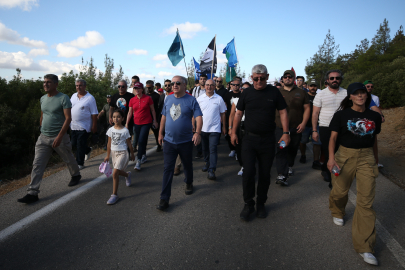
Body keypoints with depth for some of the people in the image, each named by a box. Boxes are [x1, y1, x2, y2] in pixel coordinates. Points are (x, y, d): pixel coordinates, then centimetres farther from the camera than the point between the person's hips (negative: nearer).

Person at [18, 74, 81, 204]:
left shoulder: (63, 98, -12)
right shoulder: (43, 98, 9)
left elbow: (68, 118, -18)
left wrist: (59, 137, -23)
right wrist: (41, 129, 19)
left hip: (59, 137, -5)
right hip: (43, 137, 6)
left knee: (68, 159, 14)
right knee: (37, 164, -1)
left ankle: (76, 175, 42)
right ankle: (32, 193, 2)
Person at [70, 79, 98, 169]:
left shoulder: (90, 98, -9)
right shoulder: (73, 96, 9)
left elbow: (94, 114, -10)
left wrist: (94, 126, -13)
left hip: (83, 127, -6)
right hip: (73, 126, 7)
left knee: (80, 146, 0)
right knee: (74, 144, 14)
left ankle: (80, 163, 15)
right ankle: (88, 150, 39)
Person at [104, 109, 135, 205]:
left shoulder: (125, 131, -10)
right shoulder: (110, 130, 2)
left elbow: (129, 144, -1)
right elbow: (109, 144, 9)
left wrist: (132, 154, 7)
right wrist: (108, 156, 13)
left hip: (122, 153, -6)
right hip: (114, 153, 6)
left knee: (115, 173, -14)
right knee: (118, 172, 17)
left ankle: (114, 195, -4)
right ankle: (127, 175, 54)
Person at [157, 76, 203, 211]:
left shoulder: (191, 100, -7)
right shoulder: (168, 98, 5)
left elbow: (198, 117, -16)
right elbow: (164, 117, 13)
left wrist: (197, 132, -31)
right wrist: (160, 133, 13)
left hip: (186, 141, -2)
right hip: (169, 141, 2)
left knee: (187, 165, 17)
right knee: (168, 169, 0)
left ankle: (188, 183, 46)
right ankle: (164, 199, 5)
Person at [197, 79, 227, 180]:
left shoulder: (219, 99, -1)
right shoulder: (200, 99, 4)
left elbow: (223, 114, 5)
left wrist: (224, 127, 6)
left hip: (214, 128, -3)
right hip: (203, 128, 3)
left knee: (213, 149, -8)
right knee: (205, 148, 16)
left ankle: (211, 170, -6)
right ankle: (207, 163, 37)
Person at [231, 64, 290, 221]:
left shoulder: (274, 92, 1)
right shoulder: (246, 93, 3)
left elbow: (283, 112, 3)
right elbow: (238, 113, 9)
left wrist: (286, 133, -4)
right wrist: (233, 132, 6)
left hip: (268, 140, 0)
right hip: (249, 139, 0)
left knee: (265, 174, 8)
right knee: (248, 172, -7)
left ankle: (261, 204, 27)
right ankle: (248, 204, 12)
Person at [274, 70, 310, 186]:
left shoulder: (301, 93, 8)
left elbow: (307, 108, 7)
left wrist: (303, 123, -4)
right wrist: (273, 121, -2)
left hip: (296, 128, 2)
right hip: (280, 127, -2)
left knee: (293, 150, 13)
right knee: (281, 150, -10)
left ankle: (289, 167, 37)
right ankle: (282, 175, -13)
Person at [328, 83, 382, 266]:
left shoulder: (374, 116, 6)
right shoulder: (341, 115, -3)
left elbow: (374, 140, 15)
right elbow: (333, 137, -6)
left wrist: (375, 161, 22)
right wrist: (331, 158, -19)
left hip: (367, 158, 2)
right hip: (345, 155, -1)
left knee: (366, 202, -3)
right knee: (340, 191, 9)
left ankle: (364, 247, 3)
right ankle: (337, 212, 47)